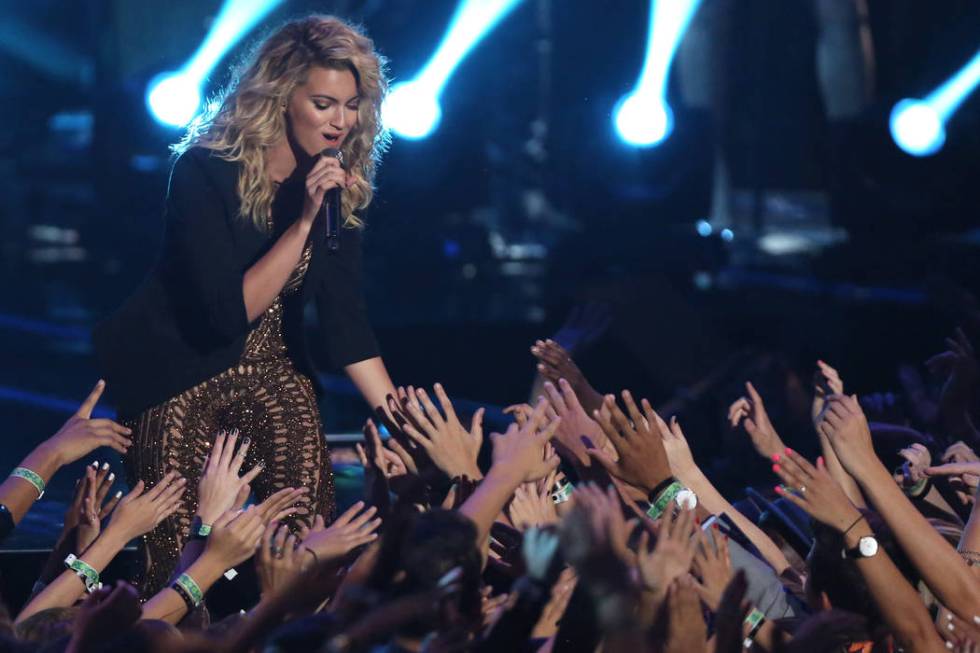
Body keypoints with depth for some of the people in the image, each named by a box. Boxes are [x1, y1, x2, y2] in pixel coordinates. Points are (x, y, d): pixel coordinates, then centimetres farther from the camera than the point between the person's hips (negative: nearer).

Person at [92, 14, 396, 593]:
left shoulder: (343, 184, -6)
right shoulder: (206, 172, -22)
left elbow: (346, 319, -5)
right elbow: (229, 312, -27)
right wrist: (302, 224, -33)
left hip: (275, 372, 5)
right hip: (181, 375, -5)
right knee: (179, 560, -4)